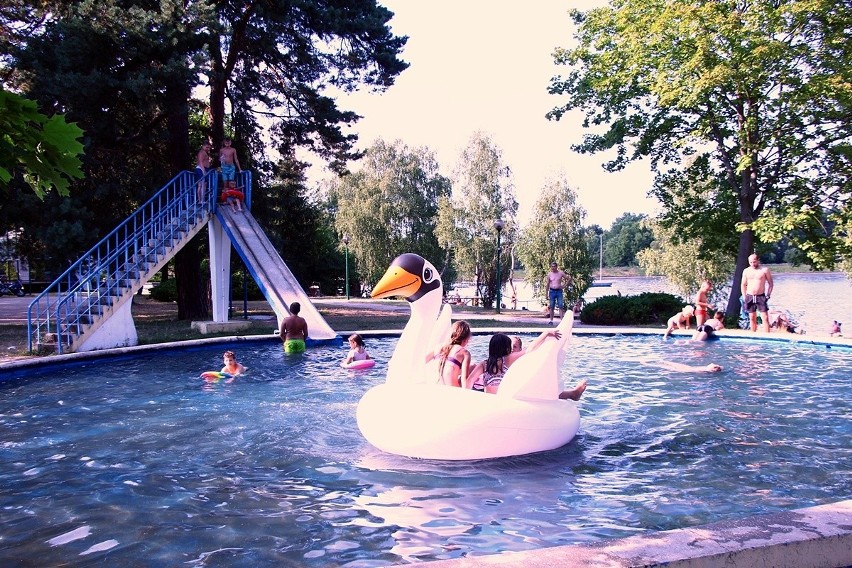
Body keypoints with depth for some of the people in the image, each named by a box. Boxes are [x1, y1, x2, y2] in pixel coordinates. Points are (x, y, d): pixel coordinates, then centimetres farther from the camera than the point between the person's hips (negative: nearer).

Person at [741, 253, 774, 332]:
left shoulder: (765, 270, -2)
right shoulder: (746, 271, 6)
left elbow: (770, 283, 3)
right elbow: (743, 284, 12)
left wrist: (768, 295, -6)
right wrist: (744, 297, 5)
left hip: (761, 296, -3)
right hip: (749, 297, 3)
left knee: (765, 318, -8)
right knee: (752, 318, 8)